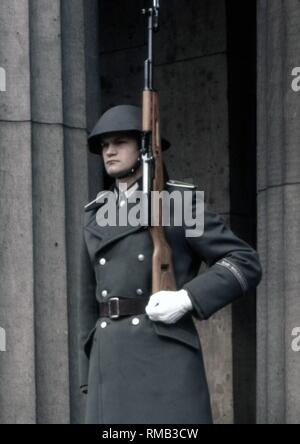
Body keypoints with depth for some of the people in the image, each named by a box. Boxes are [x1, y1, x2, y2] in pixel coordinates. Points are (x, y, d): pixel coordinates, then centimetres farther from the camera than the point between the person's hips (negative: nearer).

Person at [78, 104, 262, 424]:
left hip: (167, 359, -5)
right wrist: (92, 379, 14)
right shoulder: (99, 218, 18)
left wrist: (186, 299, -16)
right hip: (116, 363, 5)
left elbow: (245, 265, -2)